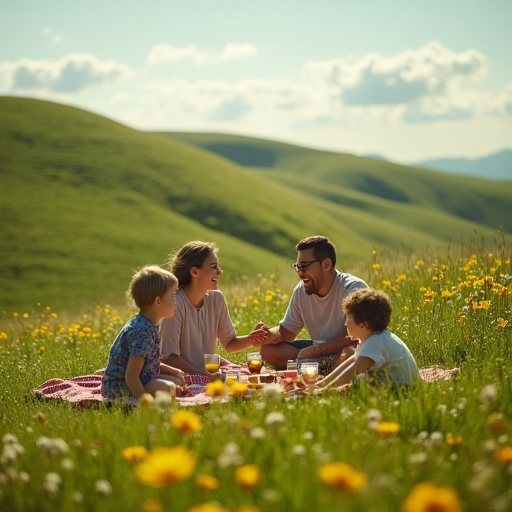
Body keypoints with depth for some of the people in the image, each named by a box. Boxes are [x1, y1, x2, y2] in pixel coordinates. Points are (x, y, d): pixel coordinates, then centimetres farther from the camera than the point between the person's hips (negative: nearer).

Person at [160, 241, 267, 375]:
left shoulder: (217, 298, 2)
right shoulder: (176, 303, -17)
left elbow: (229, 343, 12)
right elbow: (168, 357, -18)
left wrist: (250, 340, -8)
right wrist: (203, 375, -26)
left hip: (208, 377, 7)